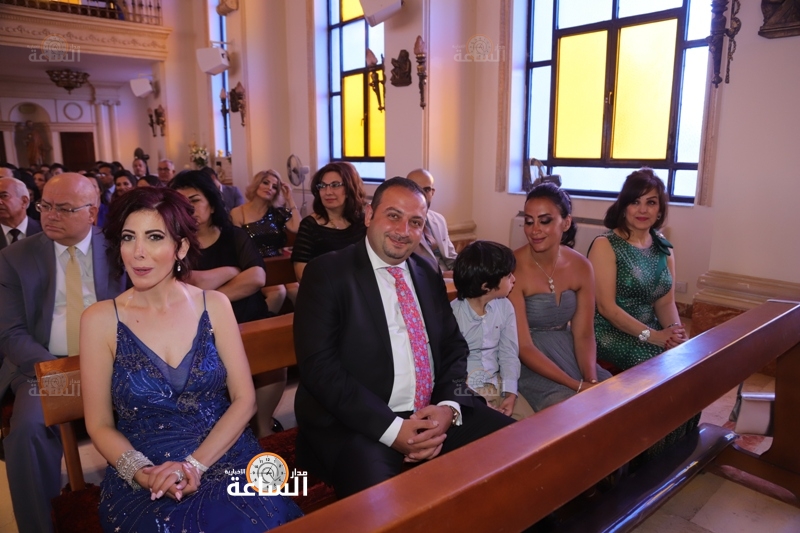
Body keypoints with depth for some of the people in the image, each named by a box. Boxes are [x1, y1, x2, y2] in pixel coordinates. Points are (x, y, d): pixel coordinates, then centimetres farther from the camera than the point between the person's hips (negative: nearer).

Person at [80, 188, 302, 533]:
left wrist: (194, 465, -12)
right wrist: (142, 473, -15)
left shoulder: (214, 305, 0)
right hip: (143, 483, -1)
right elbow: (100, 425, 2)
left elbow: (244, 399, -1)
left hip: (226, 461, 1)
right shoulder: (100, 319, -2)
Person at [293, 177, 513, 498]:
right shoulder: (327, 273, -6)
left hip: (433, 416, 6)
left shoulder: (428, 276, 12)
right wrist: (391, 429, -20)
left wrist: (449, 407, -8)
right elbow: (319, 367, -13)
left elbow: (454, 347, 13)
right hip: (358, 424, -5)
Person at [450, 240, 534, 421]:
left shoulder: (505, 307, -1)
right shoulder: (452, 313, -17)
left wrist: (510, 392, -10)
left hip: (497, 382, 5)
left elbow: (509, 353, 2)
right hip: (465, 387, -5)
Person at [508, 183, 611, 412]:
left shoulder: (581, 267, -3)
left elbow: (583, 334, 1)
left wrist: (591, 380, -17)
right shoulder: (513, 269, -19)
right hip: (530, 364, -5)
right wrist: (578, 385, -25)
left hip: (568, 355, 6)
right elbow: (524, 347, -20)